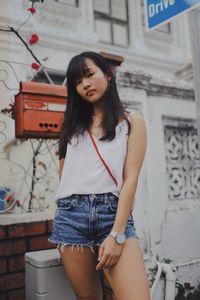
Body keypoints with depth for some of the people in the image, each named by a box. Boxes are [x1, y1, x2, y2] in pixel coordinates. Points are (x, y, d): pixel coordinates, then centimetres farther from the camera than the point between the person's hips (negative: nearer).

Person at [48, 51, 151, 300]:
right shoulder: (73, 123, 16)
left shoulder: (132, 121, 6)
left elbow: (131, 178, -4)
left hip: (115, 213, -2)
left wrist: (117, 233, -12)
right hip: (71, 216, 3)